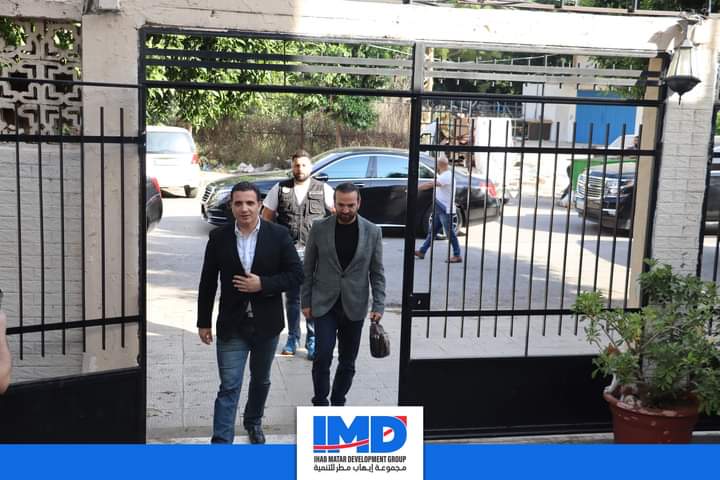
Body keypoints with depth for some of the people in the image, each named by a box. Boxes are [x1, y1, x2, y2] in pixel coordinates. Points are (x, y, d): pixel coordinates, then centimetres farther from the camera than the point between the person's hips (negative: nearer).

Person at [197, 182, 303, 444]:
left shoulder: (278, 235, -7)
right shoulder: (219, 237, -4)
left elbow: (296, 274, -7)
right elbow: (207, 283, 2)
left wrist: (263, 284, -20)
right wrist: (203, 322, 3)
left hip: (266, 323, 1)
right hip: (232, 325, -1)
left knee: (261, 380, 21)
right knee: (229, 387, -3)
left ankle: (254, 422, 45)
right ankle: (221, 442, 2)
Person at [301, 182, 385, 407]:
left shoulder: (372, 231, -2)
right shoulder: (319, 228, -3)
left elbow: (377, 272, 2)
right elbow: (308, 268, 3)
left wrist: (378, 305, -5)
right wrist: (305, 302, 1)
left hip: (354, 306, 1)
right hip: (324, 304, -1)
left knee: (347, 361, 9)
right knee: (323, 356, -8)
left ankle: (338, 403, 26)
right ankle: (320, 403, 10)